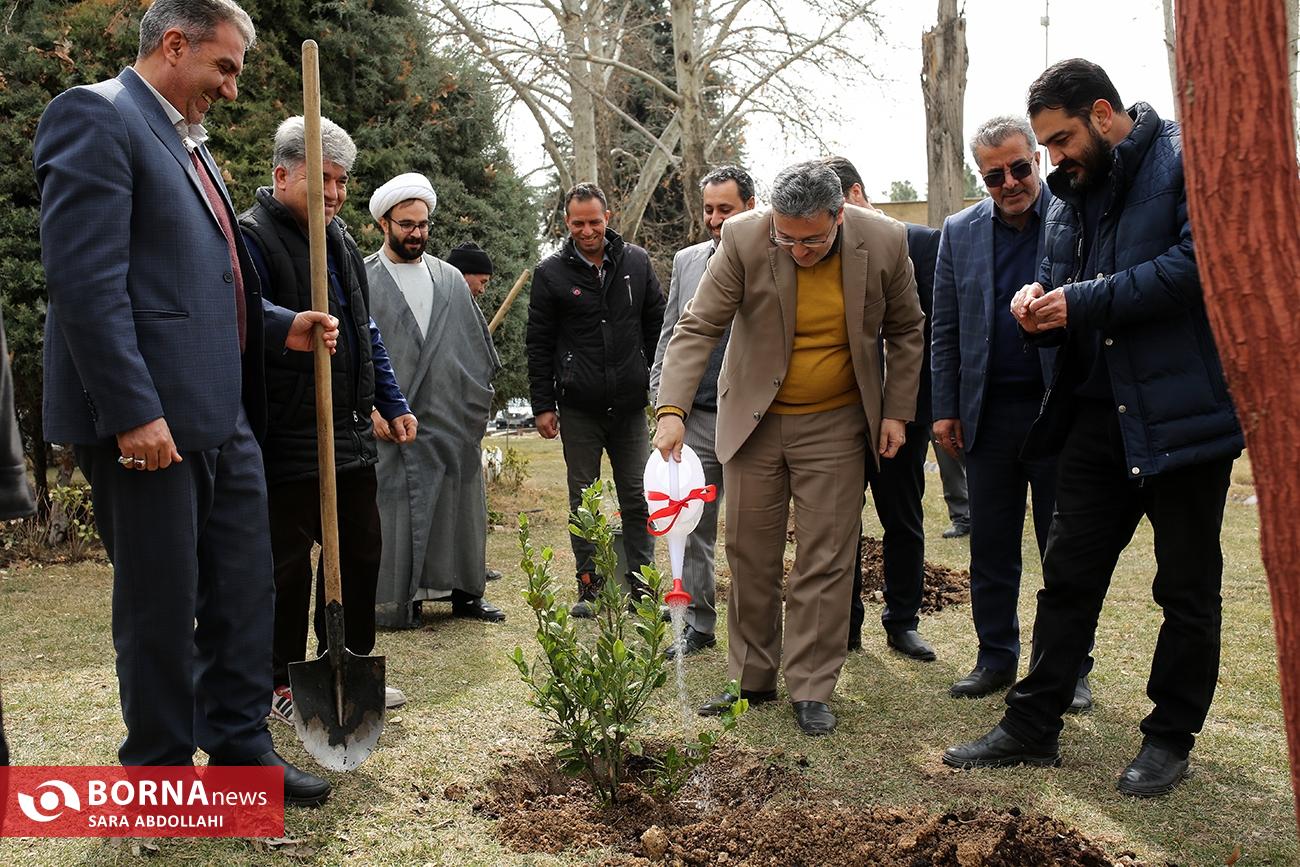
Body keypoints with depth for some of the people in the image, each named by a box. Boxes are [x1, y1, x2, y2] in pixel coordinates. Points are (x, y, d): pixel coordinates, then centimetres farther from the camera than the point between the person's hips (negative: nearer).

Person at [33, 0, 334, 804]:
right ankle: (162, 772, 19)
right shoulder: (95, 115, -9)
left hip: (224, 414, 9)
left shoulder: (191, 144, 20)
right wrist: (133, 412, -22)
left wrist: (283, 325, 13)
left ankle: (240, 745, 27)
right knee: (162, 602, 3)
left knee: (246, 589, 14)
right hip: (149, 419, -9)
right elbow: (87, 280, -18)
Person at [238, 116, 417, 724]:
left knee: (359, 552, 14)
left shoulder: (339, 239, 17)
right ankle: (283, 685, 16)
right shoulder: (251, 238, -10)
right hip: (287, 441, -8)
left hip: (350, 435, 9)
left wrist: (392, 404, 20)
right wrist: (296, 327, -33)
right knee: (287, 563, 1)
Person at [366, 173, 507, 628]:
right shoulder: (362, 279, 0)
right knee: (395, 513, -1)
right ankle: (396, 600, 9)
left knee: (460, 508, 9)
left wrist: (479, 402, 10)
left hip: (454, 421, 4)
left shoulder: (451, 279, 13)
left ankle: (465, 590, 20)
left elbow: (478, 347, 16)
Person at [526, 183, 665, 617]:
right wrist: (543, 405, -2)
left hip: (630, 406, 2)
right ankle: (590, 587, 16)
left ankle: (639, 586, 15)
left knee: (638, 498, 5)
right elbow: (539, 345, 2)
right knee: (583, 500, 7)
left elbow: (657, 327, 11)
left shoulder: (636, 262, 5)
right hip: (578, 409, -1)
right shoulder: (551, 272, -1)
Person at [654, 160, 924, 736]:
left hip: (835, 424, 0)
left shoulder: (884, 242, -12)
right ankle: (752, 679, 23)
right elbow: (697, 329, -16)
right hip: (754, 419, 1)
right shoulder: (744, 240, -17)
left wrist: (896, 412, 0)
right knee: (750, 556, 8)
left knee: (825, 562, 1)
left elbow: (905, 332, 3)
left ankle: (812, 690, 13)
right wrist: (672, 411, -27)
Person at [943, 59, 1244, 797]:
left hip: (1184, 409, -7)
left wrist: (1083, 302, -20)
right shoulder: (1074, 191, 13)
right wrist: (1042, 300, -4)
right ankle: (1034, 726, 19)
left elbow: (1198, 262, -22)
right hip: (1100, 411, 7)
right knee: (1068, 573, 9)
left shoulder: (1188, 159, -9)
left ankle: (1172, 738, 22)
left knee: (1188, 587, 8)